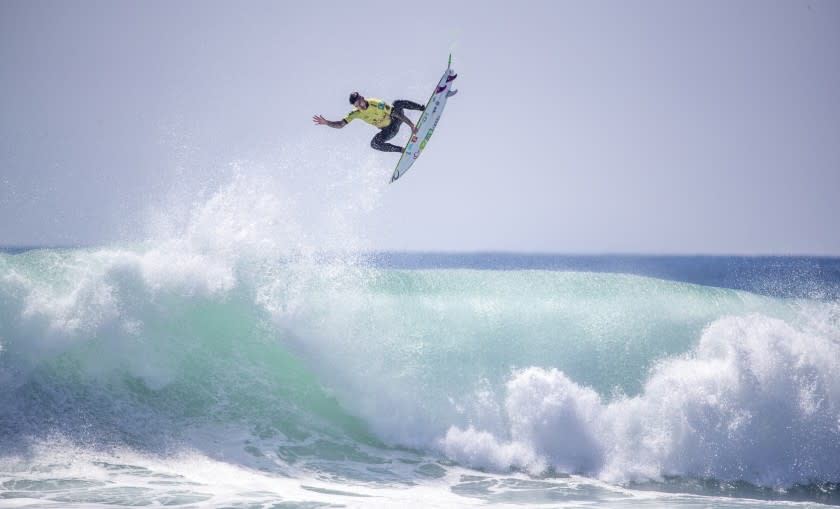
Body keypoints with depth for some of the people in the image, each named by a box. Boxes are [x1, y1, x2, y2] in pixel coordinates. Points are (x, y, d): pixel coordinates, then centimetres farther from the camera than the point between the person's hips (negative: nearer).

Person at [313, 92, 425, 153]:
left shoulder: (376, 104, -26)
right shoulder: (356, 113, -14)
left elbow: (396, 113, -27)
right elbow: (340, 124, -12)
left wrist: (411, 125, -33)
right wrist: (326, 122, -29)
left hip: (397, 119, -4)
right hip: (389, 131, 4)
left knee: (397, 103, -33)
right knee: (374, 143, -26)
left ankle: (423, 109, -17)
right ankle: (404, 151, -14)